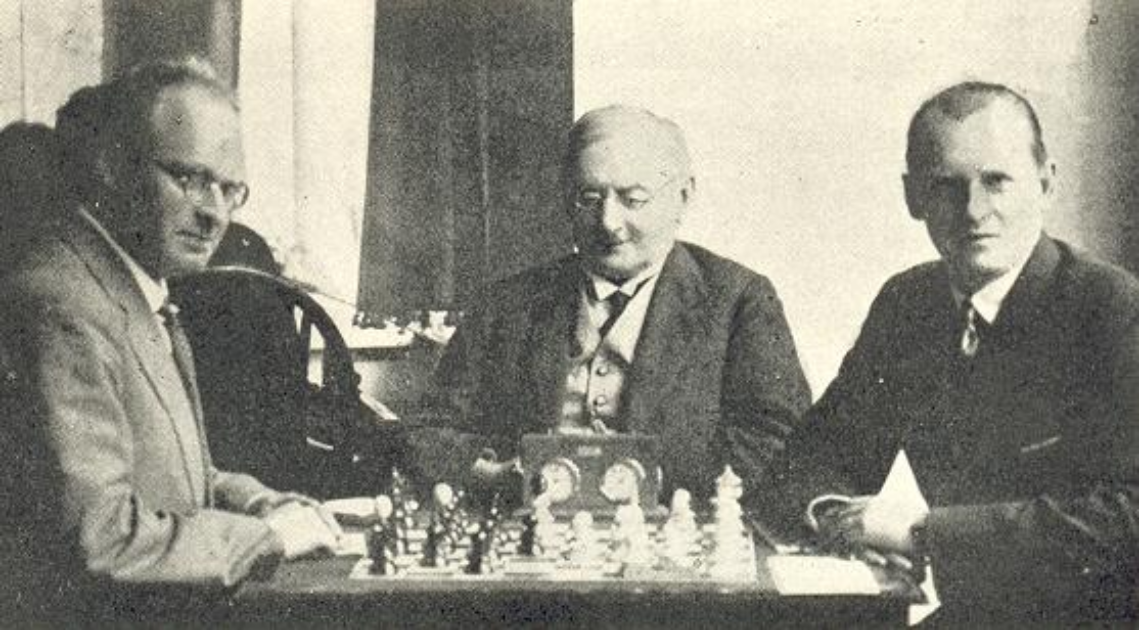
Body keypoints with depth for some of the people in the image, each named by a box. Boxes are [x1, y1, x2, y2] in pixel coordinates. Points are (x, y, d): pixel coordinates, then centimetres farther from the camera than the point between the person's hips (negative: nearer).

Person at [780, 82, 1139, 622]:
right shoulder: (905, 303, 6)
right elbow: (825, 440, 16)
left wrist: (923, 533, -20)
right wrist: (832, 507, -6)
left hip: (1092, 610, -5)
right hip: (962, 611, 5)